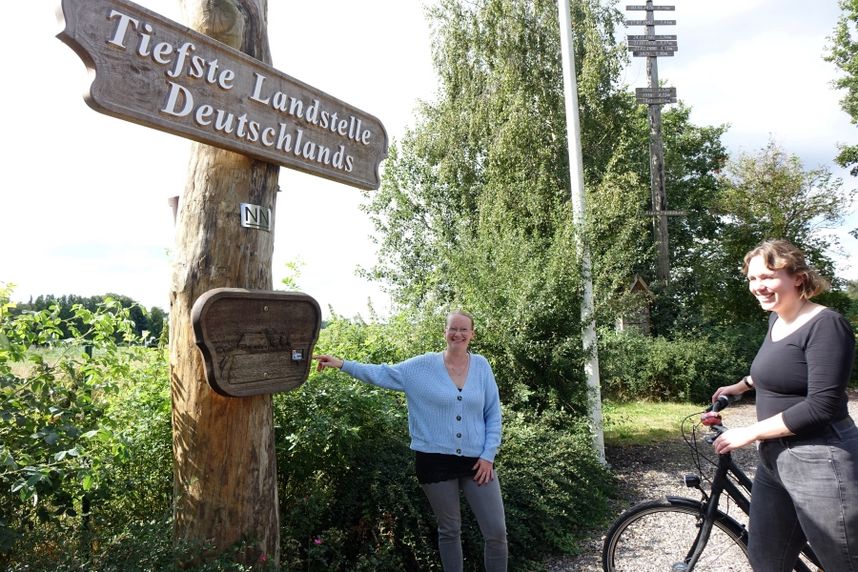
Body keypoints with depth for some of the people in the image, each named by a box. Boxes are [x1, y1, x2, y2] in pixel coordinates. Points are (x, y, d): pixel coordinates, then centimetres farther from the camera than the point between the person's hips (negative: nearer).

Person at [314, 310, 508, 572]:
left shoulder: (481, 366, 0)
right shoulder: (423, 366, -4)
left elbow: (493, 415, 3)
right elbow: (383, 373, -5)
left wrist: (488, 455, -3)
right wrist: (343, 364, -13)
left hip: (476, 460, 2)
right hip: (436, 461, -1)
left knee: (496, 531, 7)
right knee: (449, 530, 15)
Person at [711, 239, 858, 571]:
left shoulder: (825, 325, -16)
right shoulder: (776, 320, 8)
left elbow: (821, 406, -23)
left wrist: (750, 433, -18)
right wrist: (741, 386, 30)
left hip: (819, 464, -8)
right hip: (774, 460, 8)